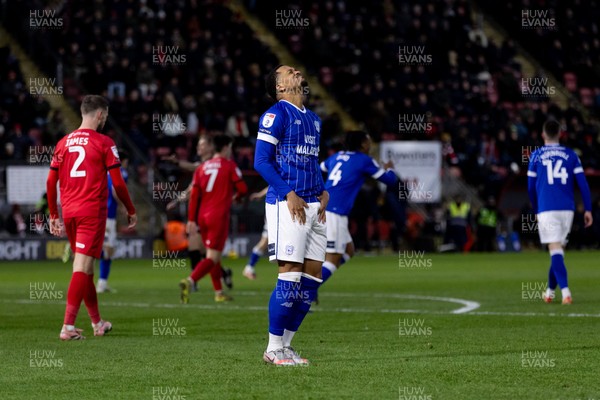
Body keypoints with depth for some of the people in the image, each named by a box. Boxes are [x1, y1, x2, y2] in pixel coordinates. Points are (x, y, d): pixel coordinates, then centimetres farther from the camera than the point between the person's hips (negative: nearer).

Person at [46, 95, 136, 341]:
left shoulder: (63, 143, 10)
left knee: (83, 265, 17)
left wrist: (54, 216, 18)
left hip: (69, 212, 6)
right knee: (82, 266, -9)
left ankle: (97, 323, 27)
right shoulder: (104, 143, -5)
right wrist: (131, 211, 6)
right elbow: (118, 183, -6)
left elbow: (51, 182, 10)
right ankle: (68, 326, -17)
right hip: (92, 212, -6)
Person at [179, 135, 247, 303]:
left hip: (203, 216, 6)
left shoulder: (202, 168, 10)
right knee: (212, 257, -9)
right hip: (219, 216, -6)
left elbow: (194, 195, 5)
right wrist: (235, 196, 17)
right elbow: (243, 189, -6)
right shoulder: (229, 166, -3)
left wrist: (191, 219, 5)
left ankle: (219, 293, 24)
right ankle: (189, 281, -30)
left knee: (214, 256, 17)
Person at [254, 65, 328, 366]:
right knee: (290, 276, -10)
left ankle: (286, 344, 13)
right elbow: (261, 161, -11)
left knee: (312, 276, 5)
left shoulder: (313, 118, 20)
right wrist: (289, 194, -16)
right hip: (286, 205, -8)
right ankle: (273, 349, -3)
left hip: (312, 206, 8)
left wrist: (322, 193, 10)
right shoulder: (276, 114, -6)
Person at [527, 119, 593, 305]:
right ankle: (550, 291, 25)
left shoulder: (536, 156, 5)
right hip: (567, 209, 2)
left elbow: (531, 187, 10)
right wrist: (588, 210, 5)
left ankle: (565, 291, -23)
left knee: (555, 249, -8)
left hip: (546, 209, -2)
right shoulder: (570, 155, 8)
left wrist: (536, 210, 23)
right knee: (558, 249, 16)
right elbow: (582, 183, 2)